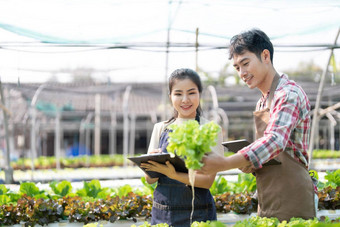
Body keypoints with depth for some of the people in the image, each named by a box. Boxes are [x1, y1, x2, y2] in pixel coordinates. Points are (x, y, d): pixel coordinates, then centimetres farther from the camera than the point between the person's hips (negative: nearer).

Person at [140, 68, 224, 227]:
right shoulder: (160, 129, 6)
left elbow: (208, 180, -11)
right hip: (161, 213, 3)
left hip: (197, 213, -3)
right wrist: (152, 163, -16)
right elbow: (150, 180, 5)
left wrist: (174, 174, -26)